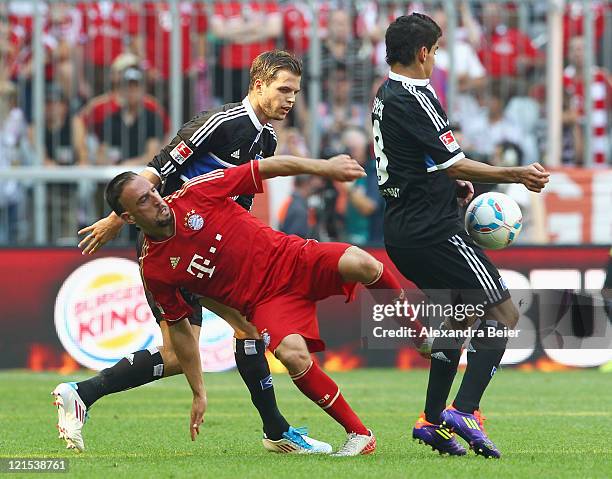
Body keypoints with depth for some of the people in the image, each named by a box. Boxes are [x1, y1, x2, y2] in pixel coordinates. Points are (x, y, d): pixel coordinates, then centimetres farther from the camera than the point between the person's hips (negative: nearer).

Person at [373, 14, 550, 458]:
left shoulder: (385, 97, 15)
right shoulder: (414, 100, -16)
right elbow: (453, 164, -18)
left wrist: (454, 184, 13)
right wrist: (518, 175, -18)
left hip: (402, 233, 10)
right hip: (434, 232, -10)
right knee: (503, 313, -6)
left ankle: (432, 420, 19)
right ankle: (464, 410, -15)